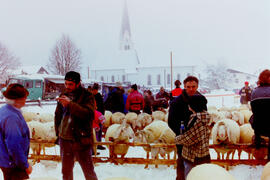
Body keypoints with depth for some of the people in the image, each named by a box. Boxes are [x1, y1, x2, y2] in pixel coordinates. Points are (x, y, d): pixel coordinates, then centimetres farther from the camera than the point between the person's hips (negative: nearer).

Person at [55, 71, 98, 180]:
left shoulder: (87, 96, -8)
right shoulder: (63, 96, 8)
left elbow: (89, 114, -25)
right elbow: (57, 115, 19)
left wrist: (70, 104, -30)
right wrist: (58, 131, 12)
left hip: (81, 140, -5)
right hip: (65, 139, 5)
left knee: (88, 171, 3)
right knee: (66, 171, 18)